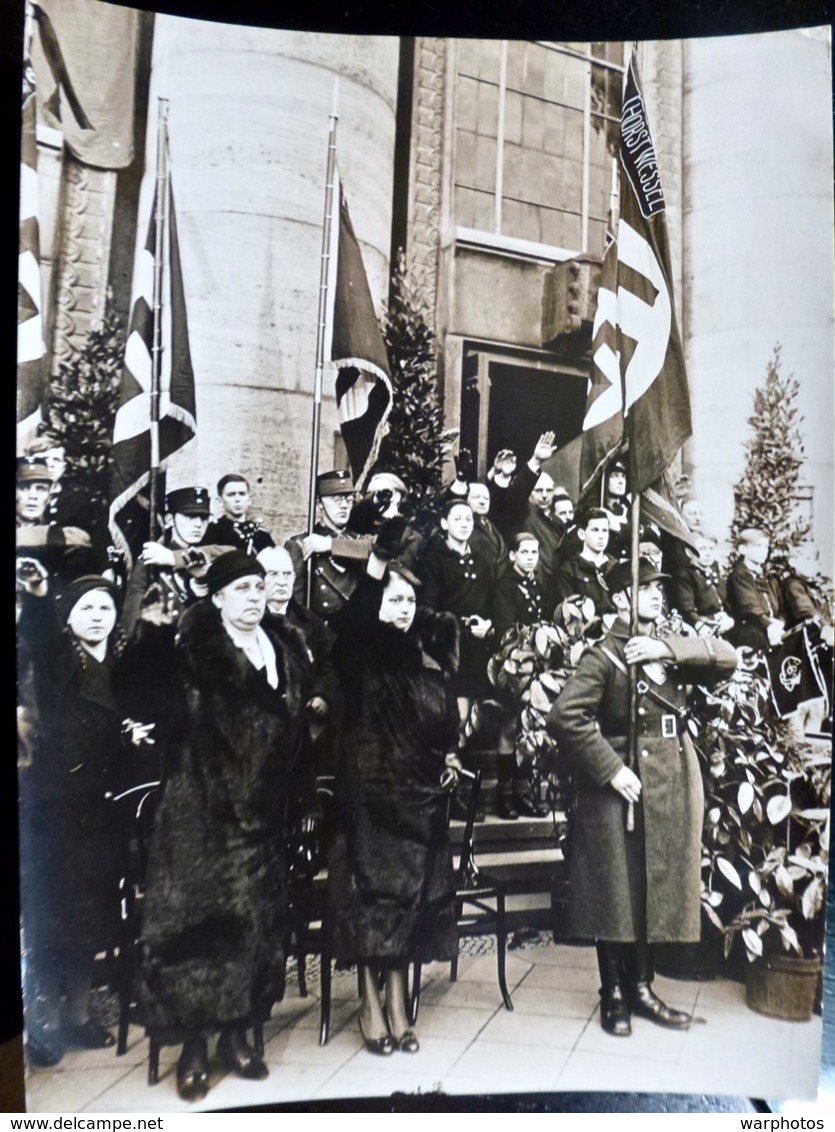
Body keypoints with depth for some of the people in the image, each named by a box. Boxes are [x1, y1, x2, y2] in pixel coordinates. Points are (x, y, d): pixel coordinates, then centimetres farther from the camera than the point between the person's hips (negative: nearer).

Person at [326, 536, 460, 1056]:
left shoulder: (428, 658, 10)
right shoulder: (360, 650, -6)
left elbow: (449, 713, 19)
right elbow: (351, 613, -26)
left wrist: (450, 753, 4)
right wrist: (380, 557, -33)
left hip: (421, 793, 5)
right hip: (369, 789, -5)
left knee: (411, 895, 9)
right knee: (372, 894, 1)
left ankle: (399, 1004, 21)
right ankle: (371, 1003, 15)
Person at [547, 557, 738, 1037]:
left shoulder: (670, 650, 11)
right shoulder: (603, 656, -10)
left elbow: (727, 656, -2)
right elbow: (565, 717, -20)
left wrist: (666, 648, -15)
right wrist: (610, 771, -20)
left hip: (673, 788, 7)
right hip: (625, 786, -6)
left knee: (655, 890, 15)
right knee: (617, 892, 5)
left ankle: (642, 987, 30)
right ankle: (614, 995, 21)